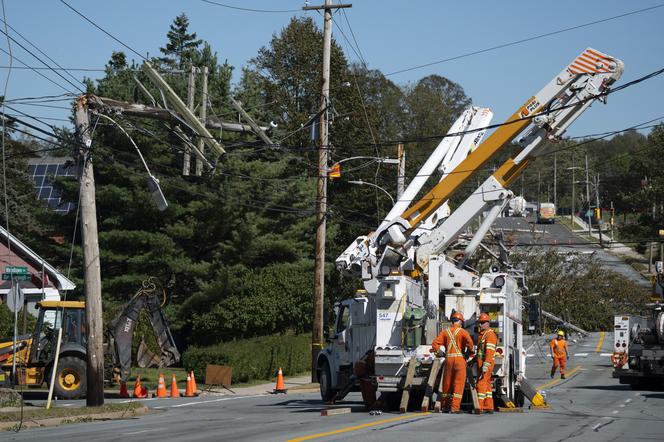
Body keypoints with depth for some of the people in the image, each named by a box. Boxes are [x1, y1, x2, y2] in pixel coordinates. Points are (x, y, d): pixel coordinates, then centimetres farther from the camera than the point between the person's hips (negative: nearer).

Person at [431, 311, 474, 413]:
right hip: (460, 358, -4)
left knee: (447, 383, 14)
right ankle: (455, 407, -8)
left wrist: (440, 353, 11)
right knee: (459, 383, -2)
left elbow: (435, 344, 2)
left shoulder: (445, 331, 10)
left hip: (448, 359, 4)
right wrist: (469, 351, -4)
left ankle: (445, 406, 21)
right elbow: (469, 341, -20)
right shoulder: (462, 331, -1)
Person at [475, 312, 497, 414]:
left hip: (486, 363, -10)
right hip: (481, 363, 10)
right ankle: (489, 407, 13)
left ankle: (480, 407, -13)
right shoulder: (482, 334, 18)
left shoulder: (490, 334, -14)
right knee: (487, 385, 11)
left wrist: (485, 365, -29)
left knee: (481, 384, -12)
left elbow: (489, 352, -23)